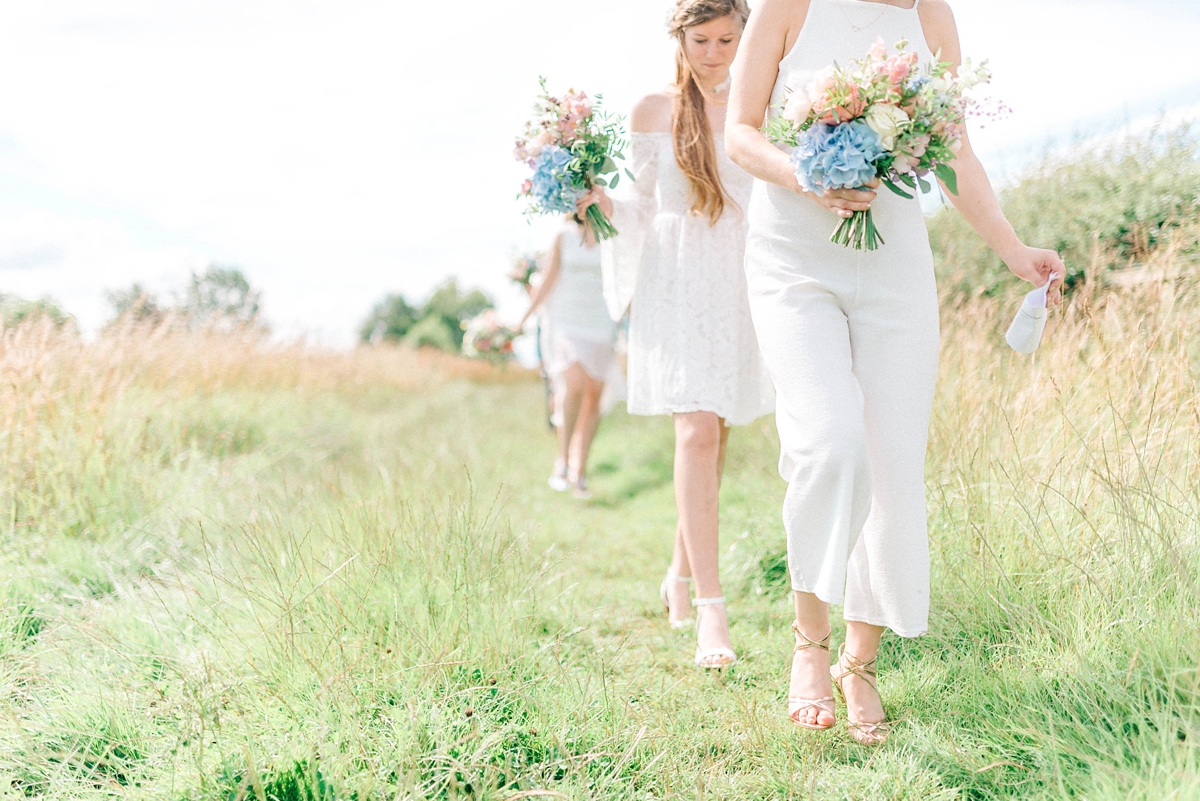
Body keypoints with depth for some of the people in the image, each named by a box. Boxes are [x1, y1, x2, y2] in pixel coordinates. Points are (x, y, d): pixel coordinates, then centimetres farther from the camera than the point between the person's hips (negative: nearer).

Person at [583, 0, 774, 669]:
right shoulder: (653, 113, 5)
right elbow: (646, 207, 7)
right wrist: (602, 204, -11)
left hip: (742, 281, 3)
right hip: (677, 282, -3)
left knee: (716, 434, 10)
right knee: (696, 432, -14)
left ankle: (682, 573, 29)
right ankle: (712, 611, -15)